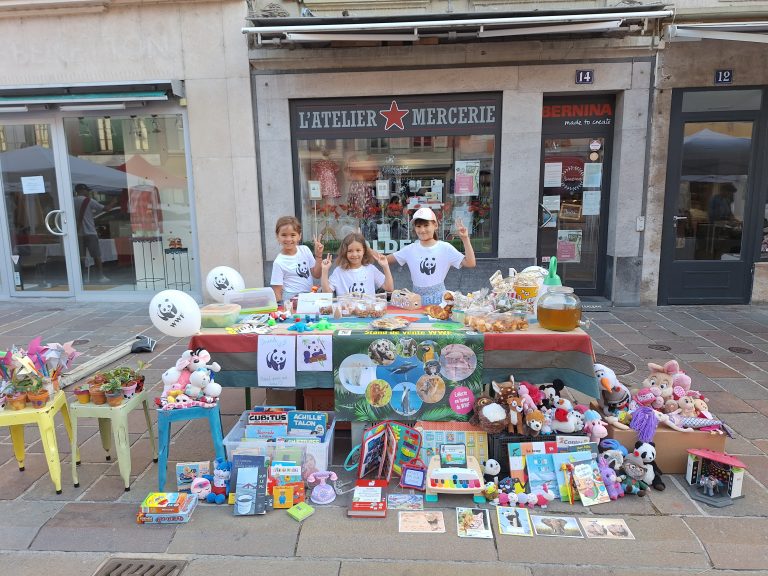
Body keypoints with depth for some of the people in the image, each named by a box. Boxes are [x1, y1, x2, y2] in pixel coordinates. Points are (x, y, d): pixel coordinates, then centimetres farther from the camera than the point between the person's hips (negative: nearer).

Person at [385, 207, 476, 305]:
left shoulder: (445, 247, -3)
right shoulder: (410, 249, 5)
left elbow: (470, 263, -10)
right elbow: (386, 259, 7)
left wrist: (465, 239, -17)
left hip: (438, 298, -2)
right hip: (417, 298, 2)